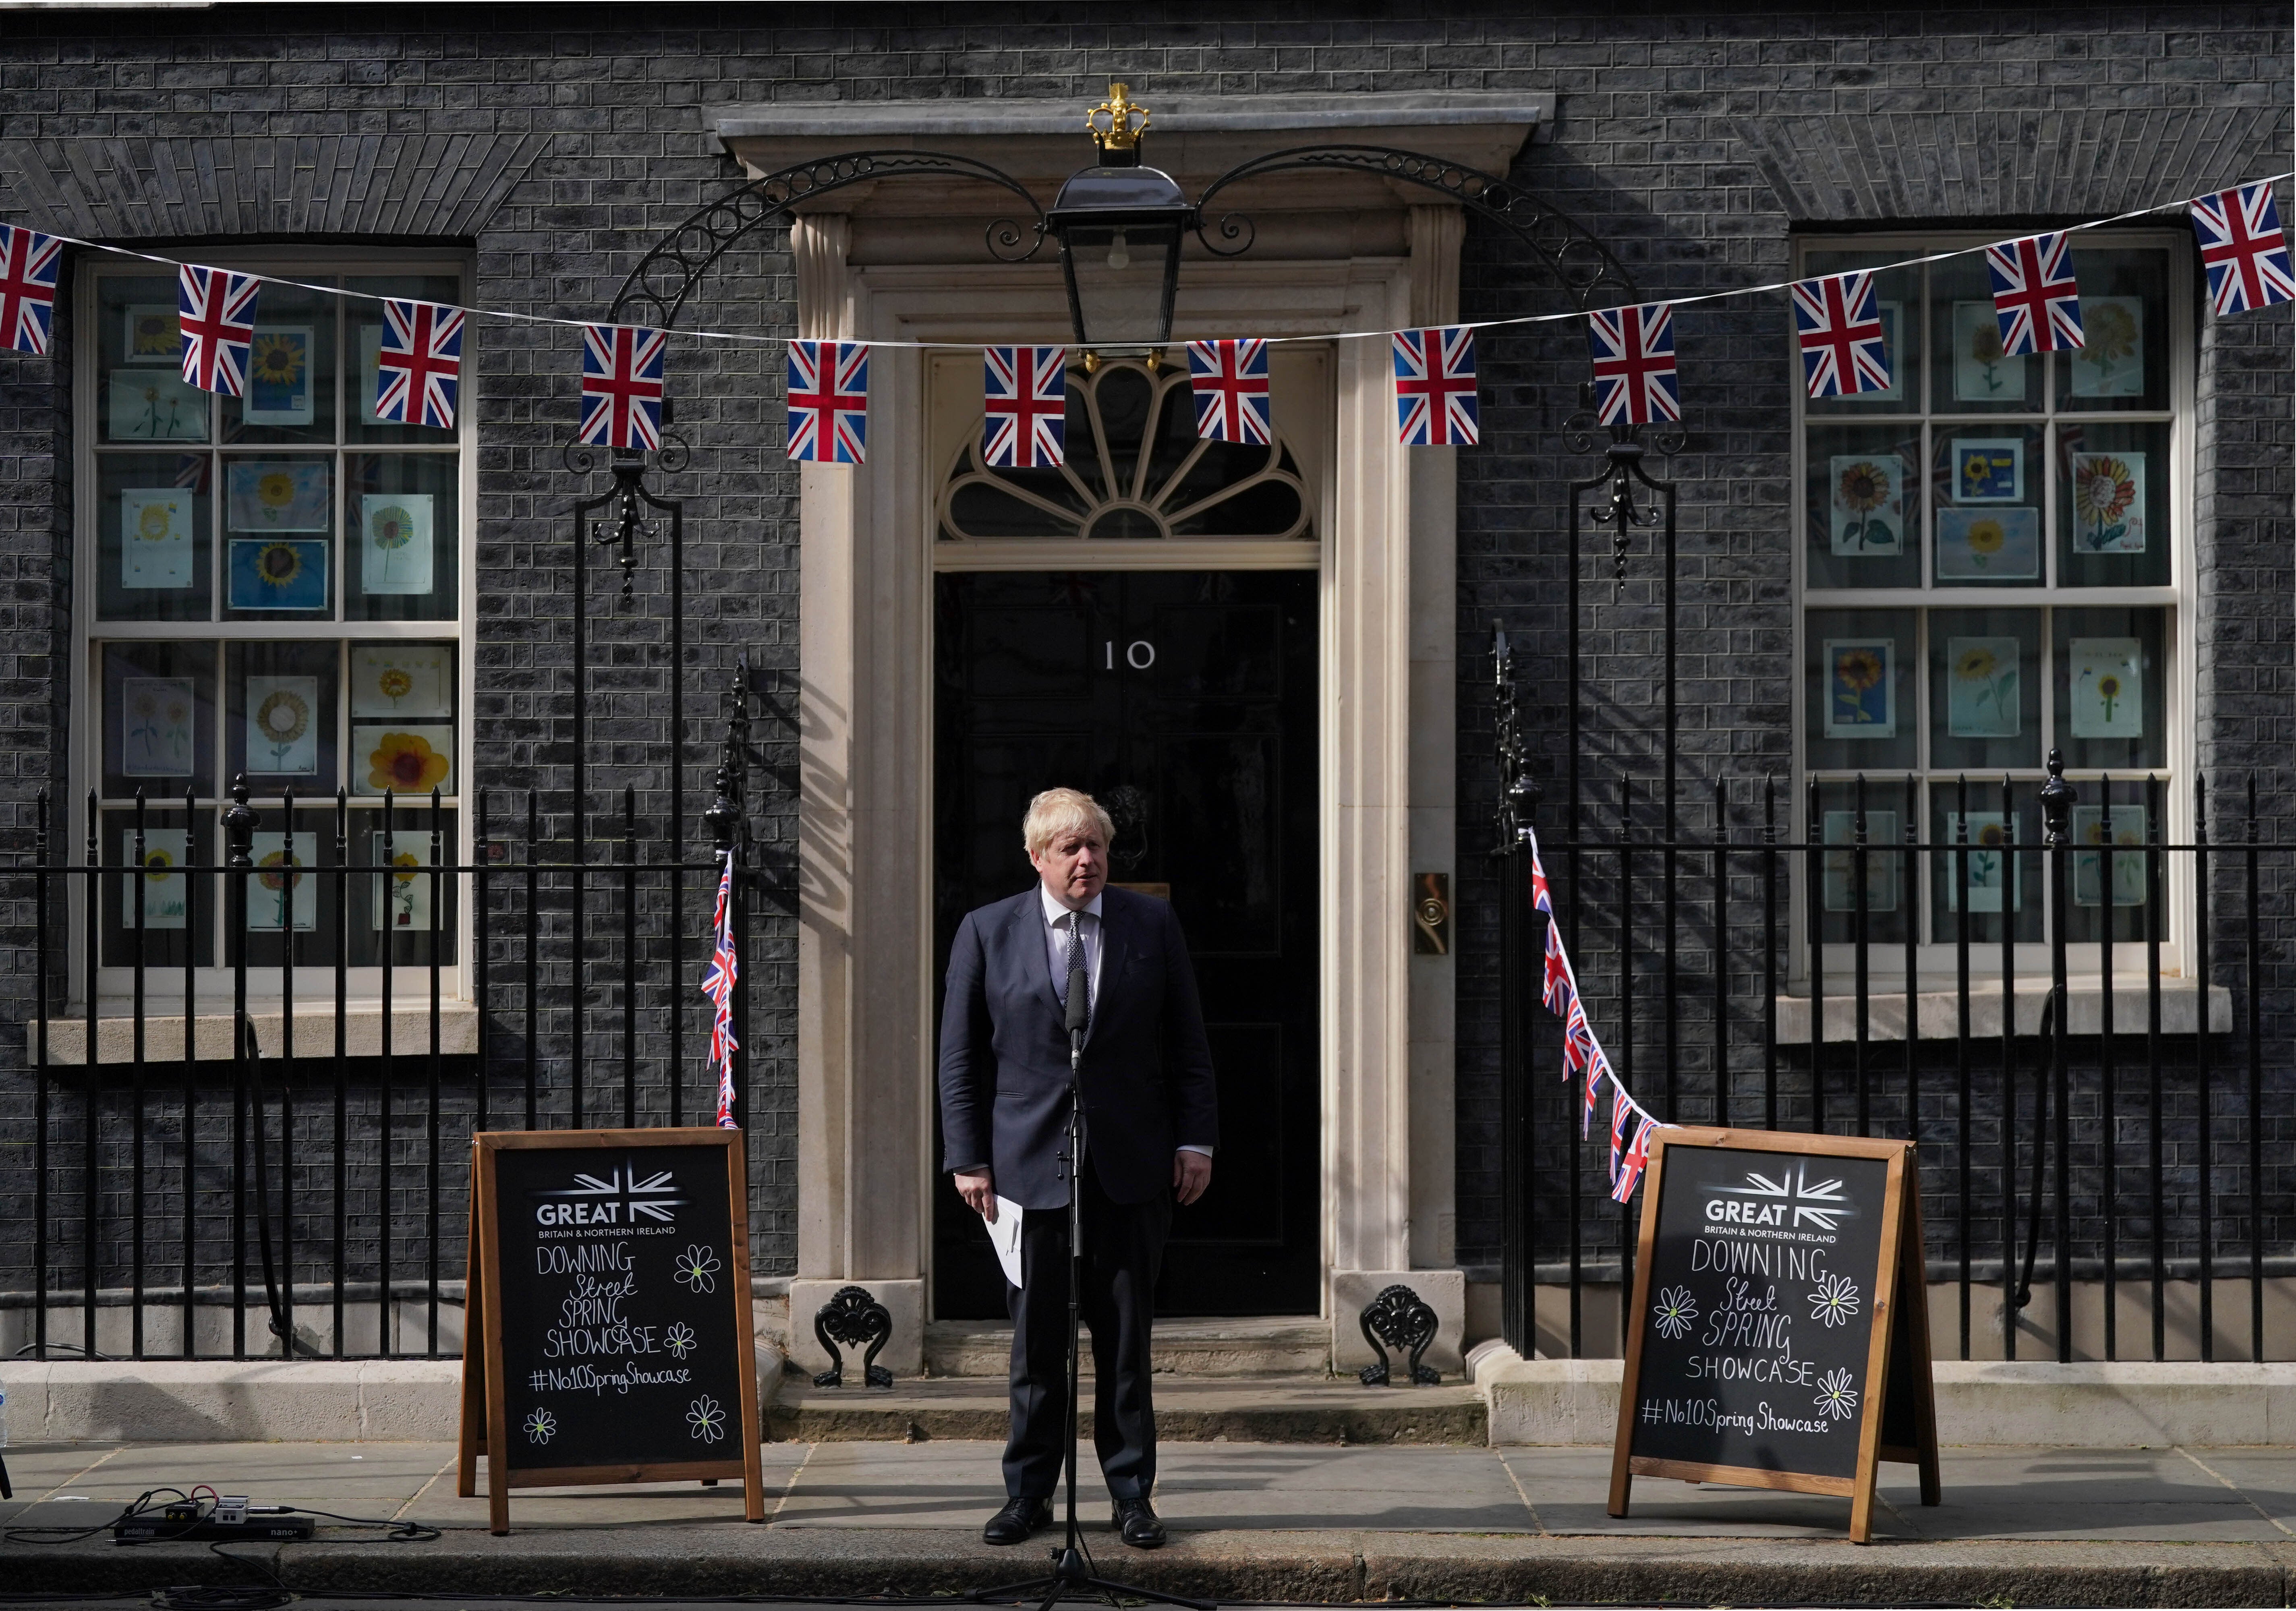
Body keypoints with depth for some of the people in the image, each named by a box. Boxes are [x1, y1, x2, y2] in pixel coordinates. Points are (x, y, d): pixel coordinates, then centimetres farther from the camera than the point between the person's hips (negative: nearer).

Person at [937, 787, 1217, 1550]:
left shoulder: (1152, 924, 6)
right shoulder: (987, 932, 3)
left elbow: (1188, 1043, 8)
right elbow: (960, 1057, 5)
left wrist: (1195, 1139, 1)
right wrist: (968, 1159, 0)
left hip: (1132, 1167, 1)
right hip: (1030, 1164, 0)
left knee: (1126, 1337, 5)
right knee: (1035, 1342, 5)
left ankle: (1132, 1493, 14)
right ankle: (1029, 1493, 16)